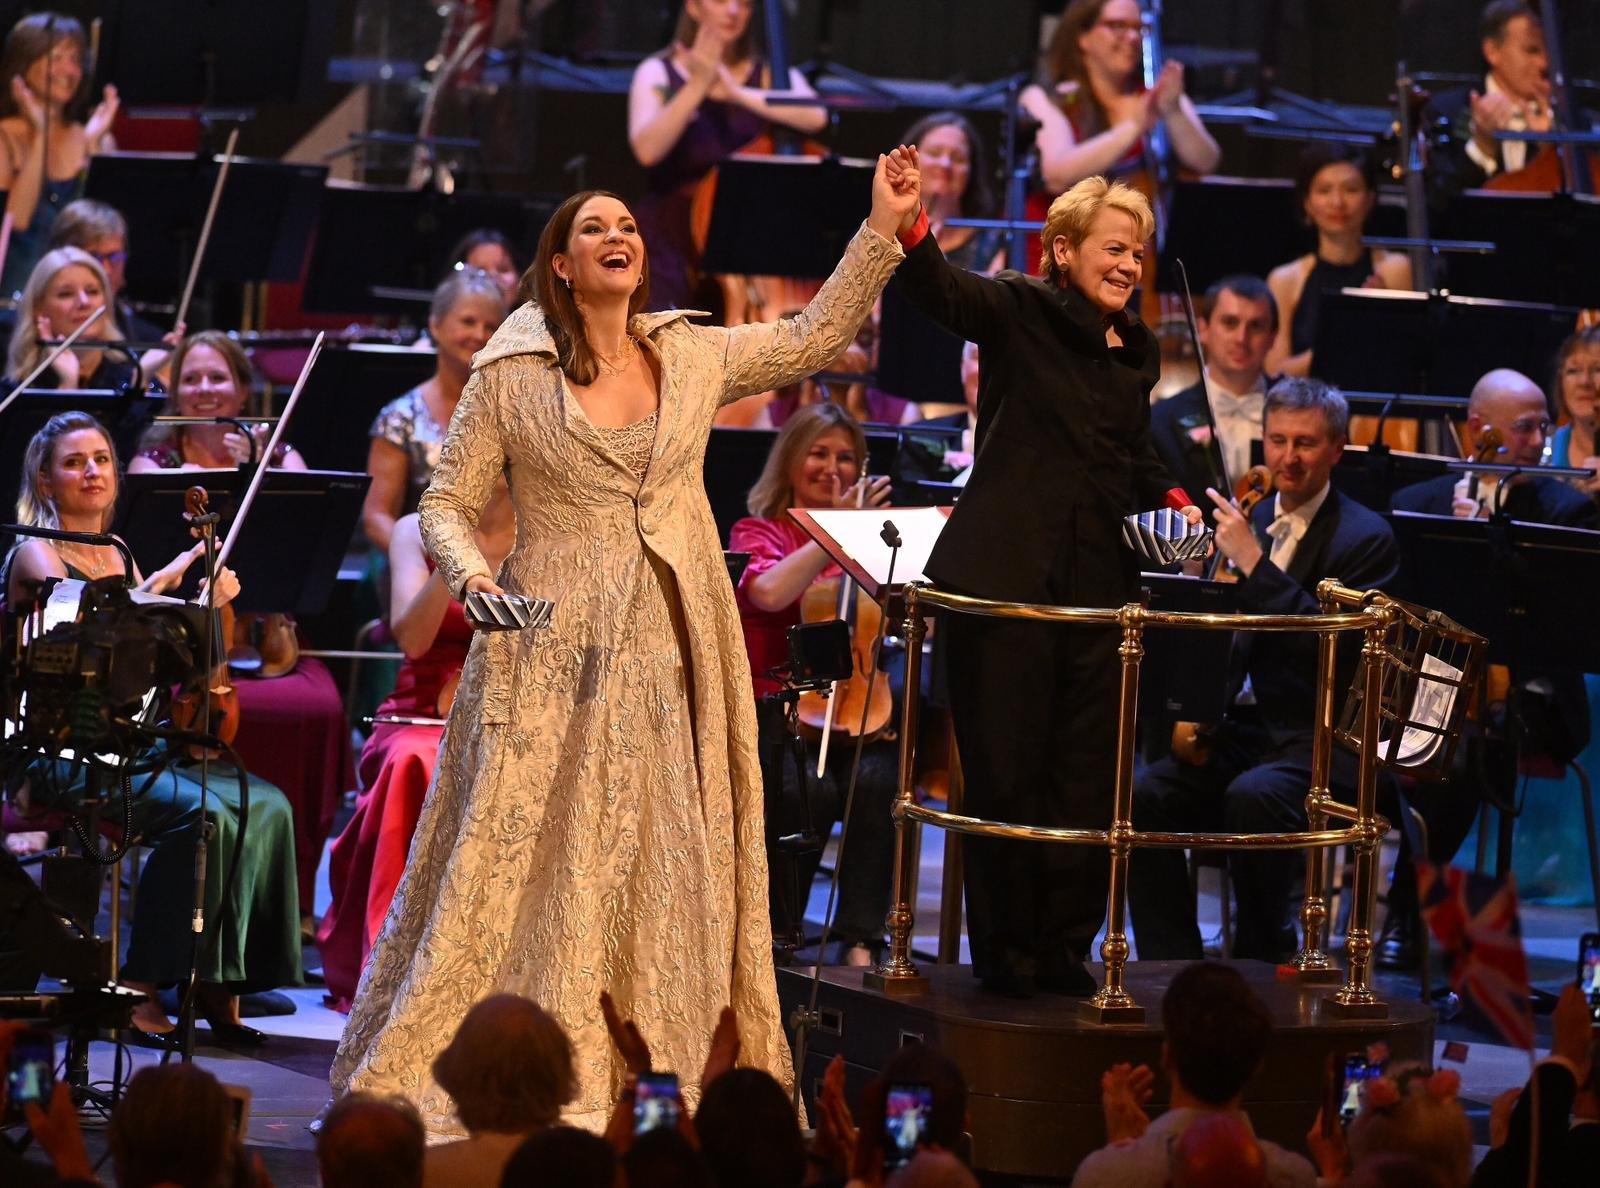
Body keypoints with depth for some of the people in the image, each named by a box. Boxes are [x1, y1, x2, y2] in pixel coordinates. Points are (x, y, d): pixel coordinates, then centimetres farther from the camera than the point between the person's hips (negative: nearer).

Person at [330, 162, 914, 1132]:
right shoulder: (512, 378, 0)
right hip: (553, 661, -3)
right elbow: (446, 505, 2)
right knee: (524, 866, -5)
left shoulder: (693, 358, 9)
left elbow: (815, 337, 14)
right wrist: (471, 573, -18)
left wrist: (884, 230, 7)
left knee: (667, 864, 3)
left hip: (666, 661, 3)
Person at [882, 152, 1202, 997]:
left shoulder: (1137, 350, 14)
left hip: (1098, 586, 5)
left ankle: (1063, 943, 16)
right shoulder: (1018, 313, -3)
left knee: (1085, 773, 5)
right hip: (1006, 574, -5)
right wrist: (909, 226, -43)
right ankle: (1003, 948, 11)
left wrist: (1170, 500, 9)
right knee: (1004, 767, 1)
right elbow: (940, 291, -23)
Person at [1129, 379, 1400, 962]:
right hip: (1238, 729, 6)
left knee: (1253, 797, -36)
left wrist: (1252, 562, -21)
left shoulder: (1366, 538, -3)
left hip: (1319, 739, -6)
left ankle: (1263, 954, -16)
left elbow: (1339, 650, -19)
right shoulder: (1248, 520, 17)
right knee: (1143, 795, -22)